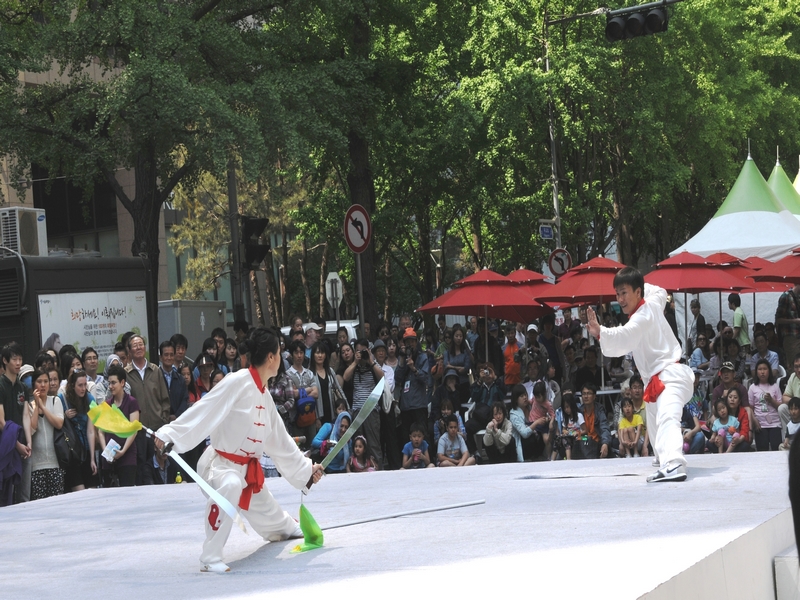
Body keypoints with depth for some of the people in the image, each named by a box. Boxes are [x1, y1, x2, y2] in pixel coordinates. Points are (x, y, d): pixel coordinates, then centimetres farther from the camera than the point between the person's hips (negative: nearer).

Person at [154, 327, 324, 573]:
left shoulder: (264, 395, 7)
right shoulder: (238, 382, -20)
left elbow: (280, 441, 17)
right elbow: (204, 411, -26)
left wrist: (306, 469, 22)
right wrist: (170, 434, -34)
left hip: (247, 467, 8)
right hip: (221, 463, -8)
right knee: (229, 487, -41)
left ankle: (287, 528, 66)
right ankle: (211, 558, -34)